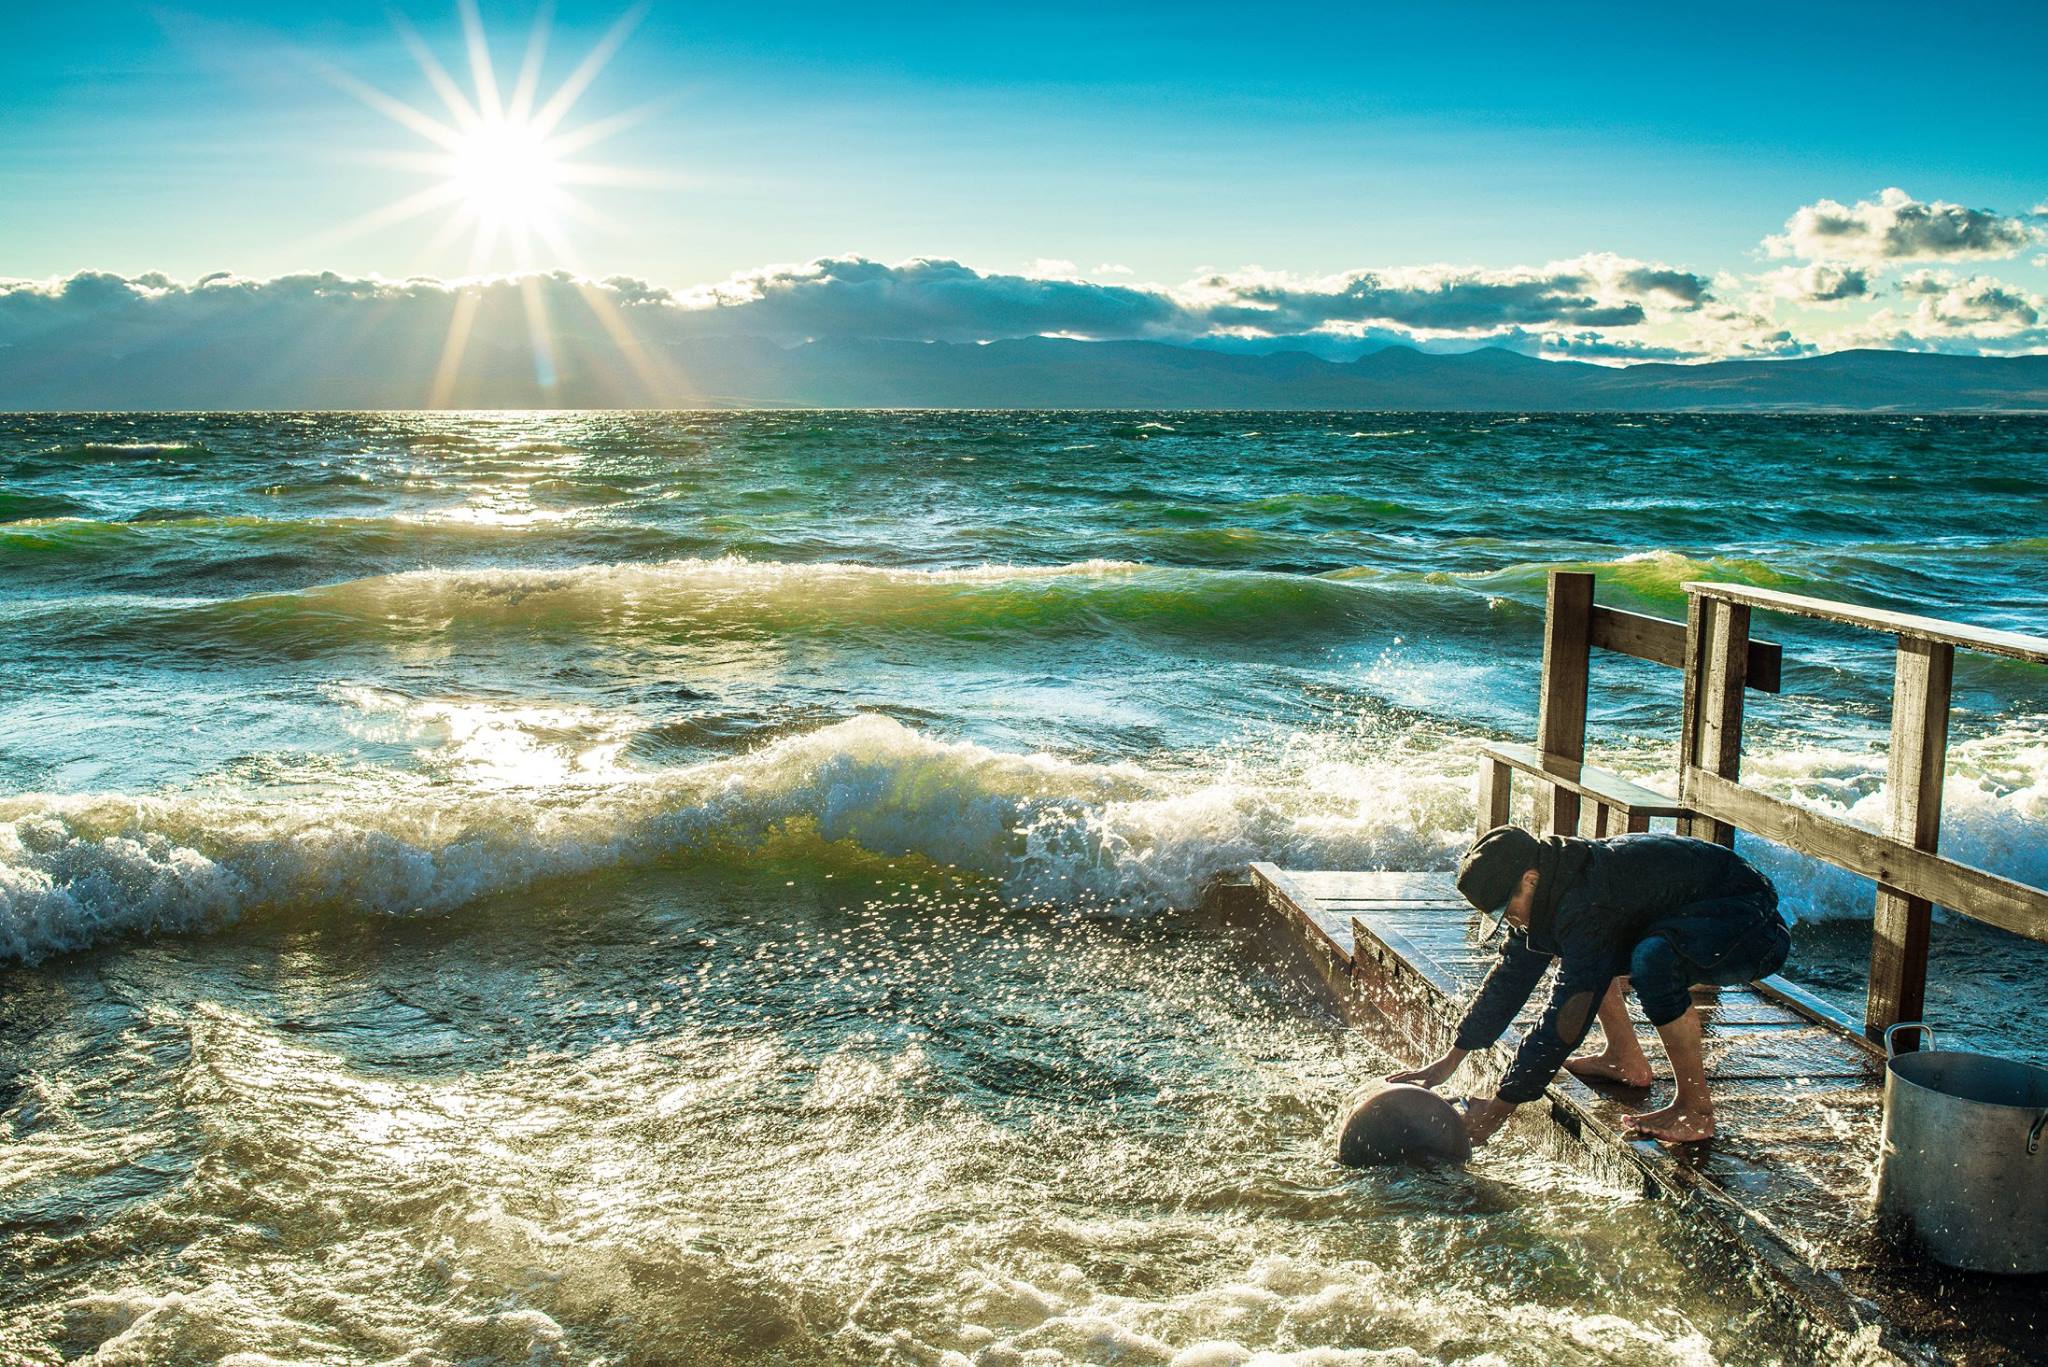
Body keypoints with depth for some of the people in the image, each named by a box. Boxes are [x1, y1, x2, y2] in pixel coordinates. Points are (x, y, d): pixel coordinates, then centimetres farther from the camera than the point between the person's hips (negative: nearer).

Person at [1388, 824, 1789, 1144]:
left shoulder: (1588, 906, -31)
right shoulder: (1551, 887, -2)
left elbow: (1565, 1019, -30)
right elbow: (1511, 978, 8)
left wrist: (1499, 1108, -25)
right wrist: (1448, 1062, 8)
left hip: (1754, 927, -10)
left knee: (1652, 957, -37)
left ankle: (1696, 1110, -22)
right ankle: (1626, 1061, 17)